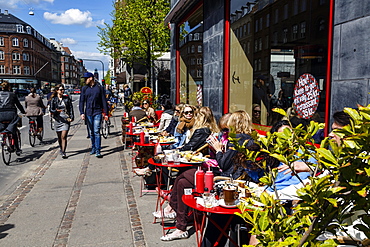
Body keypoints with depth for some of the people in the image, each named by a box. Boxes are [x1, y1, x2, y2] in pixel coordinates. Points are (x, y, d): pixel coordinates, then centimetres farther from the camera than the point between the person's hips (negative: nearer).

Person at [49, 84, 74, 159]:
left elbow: (71, 108, 8)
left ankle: (63, 152, -13)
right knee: (59, 137, 13)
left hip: (66, 120, -1)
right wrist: (56, 111, -23)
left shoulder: (67, 98, 7)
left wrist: (71, 117, -3)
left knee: (64, 136, -11)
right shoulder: (53, 99, 5)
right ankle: (61, 149, 34)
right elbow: (51, 110, -2)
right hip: (58, 119, 1)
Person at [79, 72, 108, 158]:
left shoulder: (99, 88, 1)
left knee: (97, 132, -9)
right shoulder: (85, 89, 9)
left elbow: (104, 101, 3)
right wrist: (82, 113, -3)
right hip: (88, 113, 3)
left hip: (97, 113, -3)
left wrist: (106, 113, 0)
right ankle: (93, 148, 25)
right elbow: (82, 101, 9)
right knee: (91, 132, 11)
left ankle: (98, 151, -8)